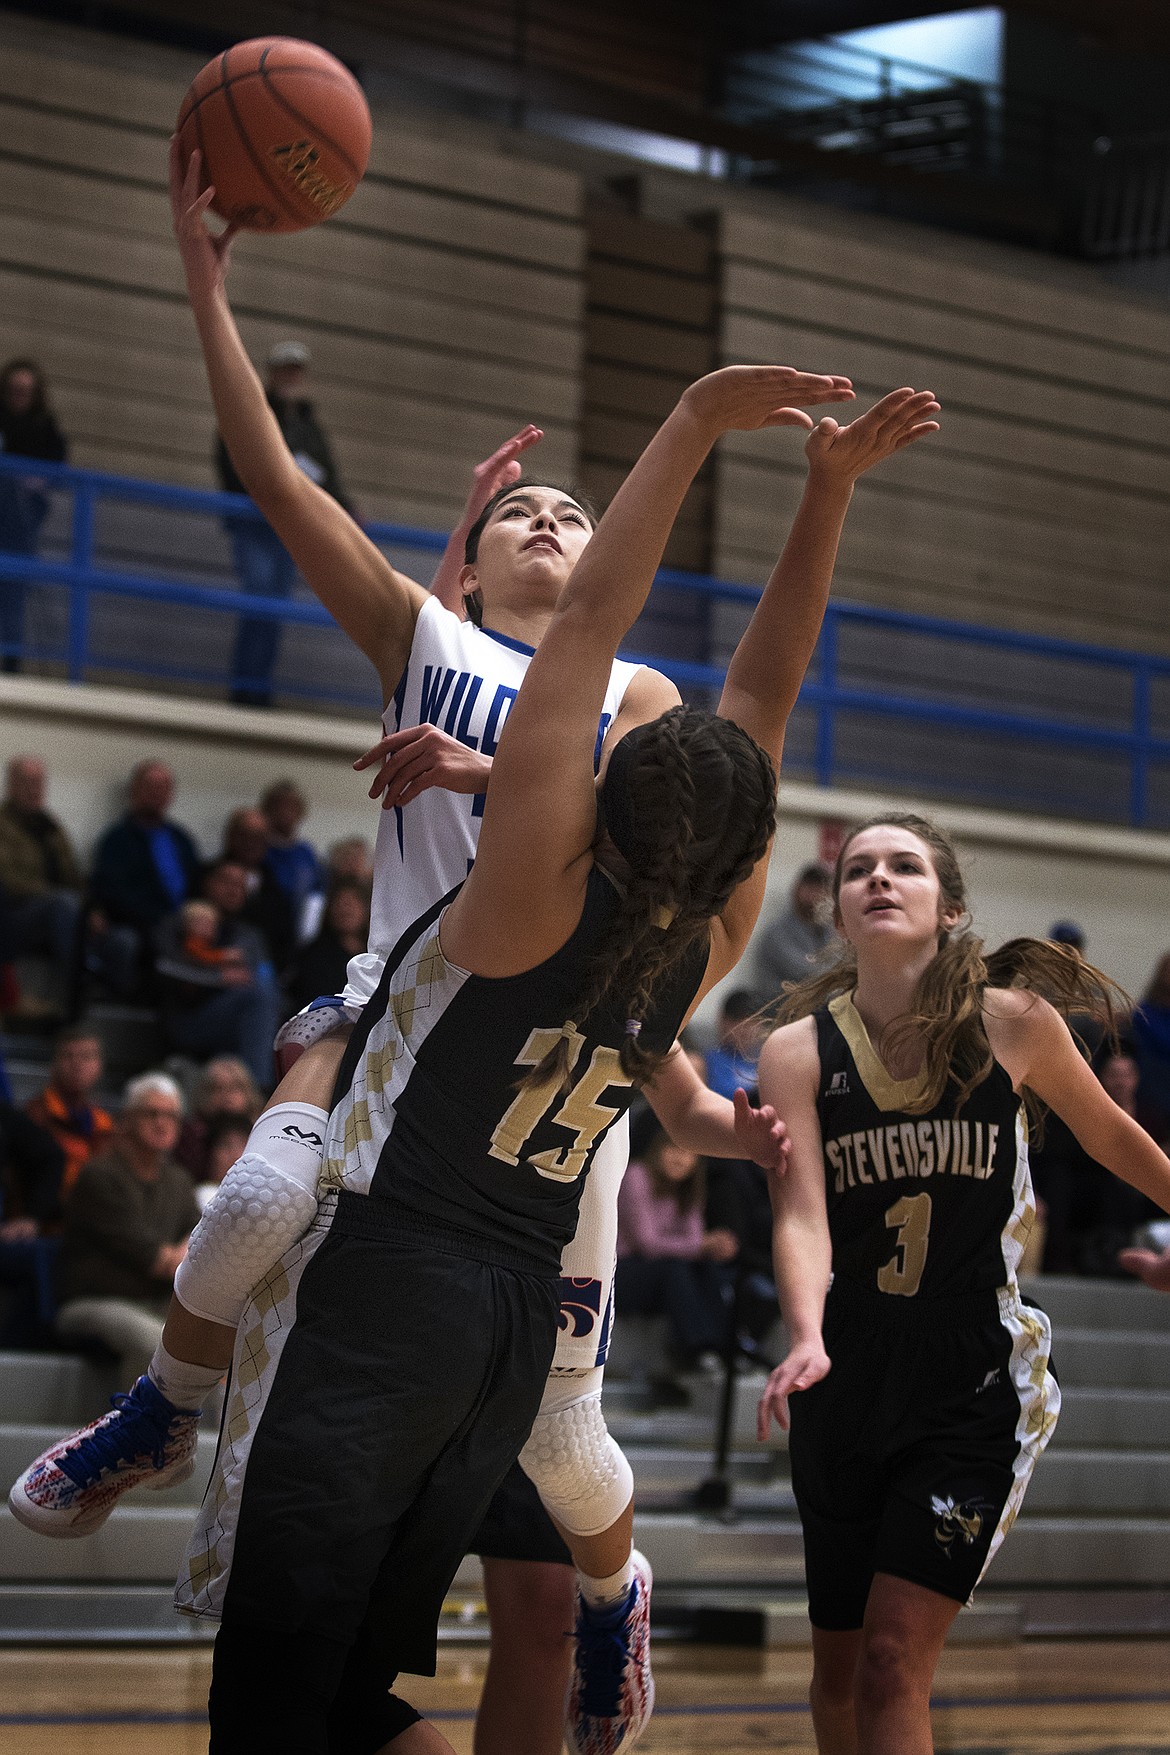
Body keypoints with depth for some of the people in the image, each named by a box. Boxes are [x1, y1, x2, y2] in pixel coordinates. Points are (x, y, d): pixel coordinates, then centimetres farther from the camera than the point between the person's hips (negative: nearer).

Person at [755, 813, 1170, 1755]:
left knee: (894, 1657, -14)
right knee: (839, 1667, 10)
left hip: (976, 1383, -2)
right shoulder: (799, 1051, -5)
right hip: (846, 1384, 2)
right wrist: (807, 1340, -34)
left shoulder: (1014, 1024, -6)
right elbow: (800, 1212, -16)